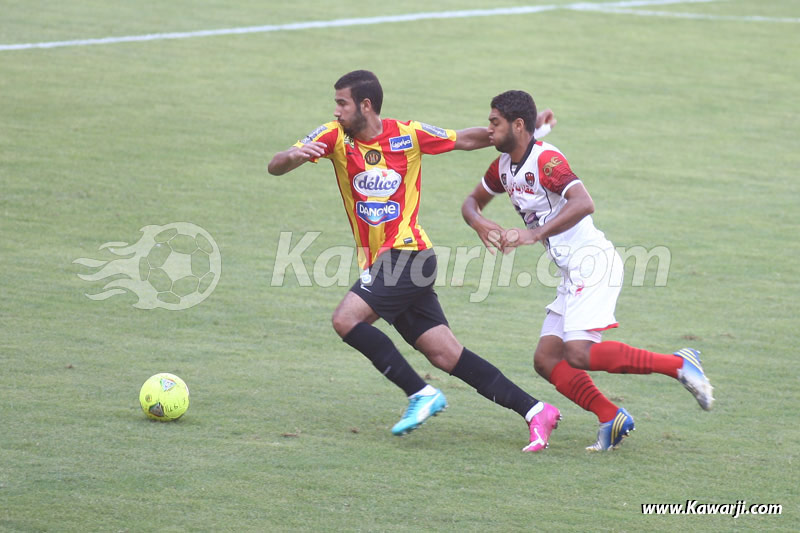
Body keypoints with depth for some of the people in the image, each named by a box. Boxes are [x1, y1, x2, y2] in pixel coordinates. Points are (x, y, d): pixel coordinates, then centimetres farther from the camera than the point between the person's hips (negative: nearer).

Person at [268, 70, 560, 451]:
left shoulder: (408, 134, -4)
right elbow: (275, 167, -3)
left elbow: (466, 139, 9)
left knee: (346, 320, -21)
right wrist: (294, 155, -27)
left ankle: (421, 394, -11)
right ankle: (536, 412, 3)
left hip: (408, 254, -5)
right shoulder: (335, 136, 3)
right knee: (446, 356, 0)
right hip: (379, 263, 5)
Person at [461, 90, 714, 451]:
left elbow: (583, 203, -31)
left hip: (592, 263, -10)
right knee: (547, 360, 3)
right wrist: (480, 224, 3)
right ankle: (611, 418, 2)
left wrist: (534, 234, -32)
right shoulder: (504, 166, 13)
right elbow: (473, 201, 27)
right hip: (572, 273, 10)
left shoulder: (545, 159, -16)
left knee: (580, 354, -23)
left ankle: (678, 364, -16)